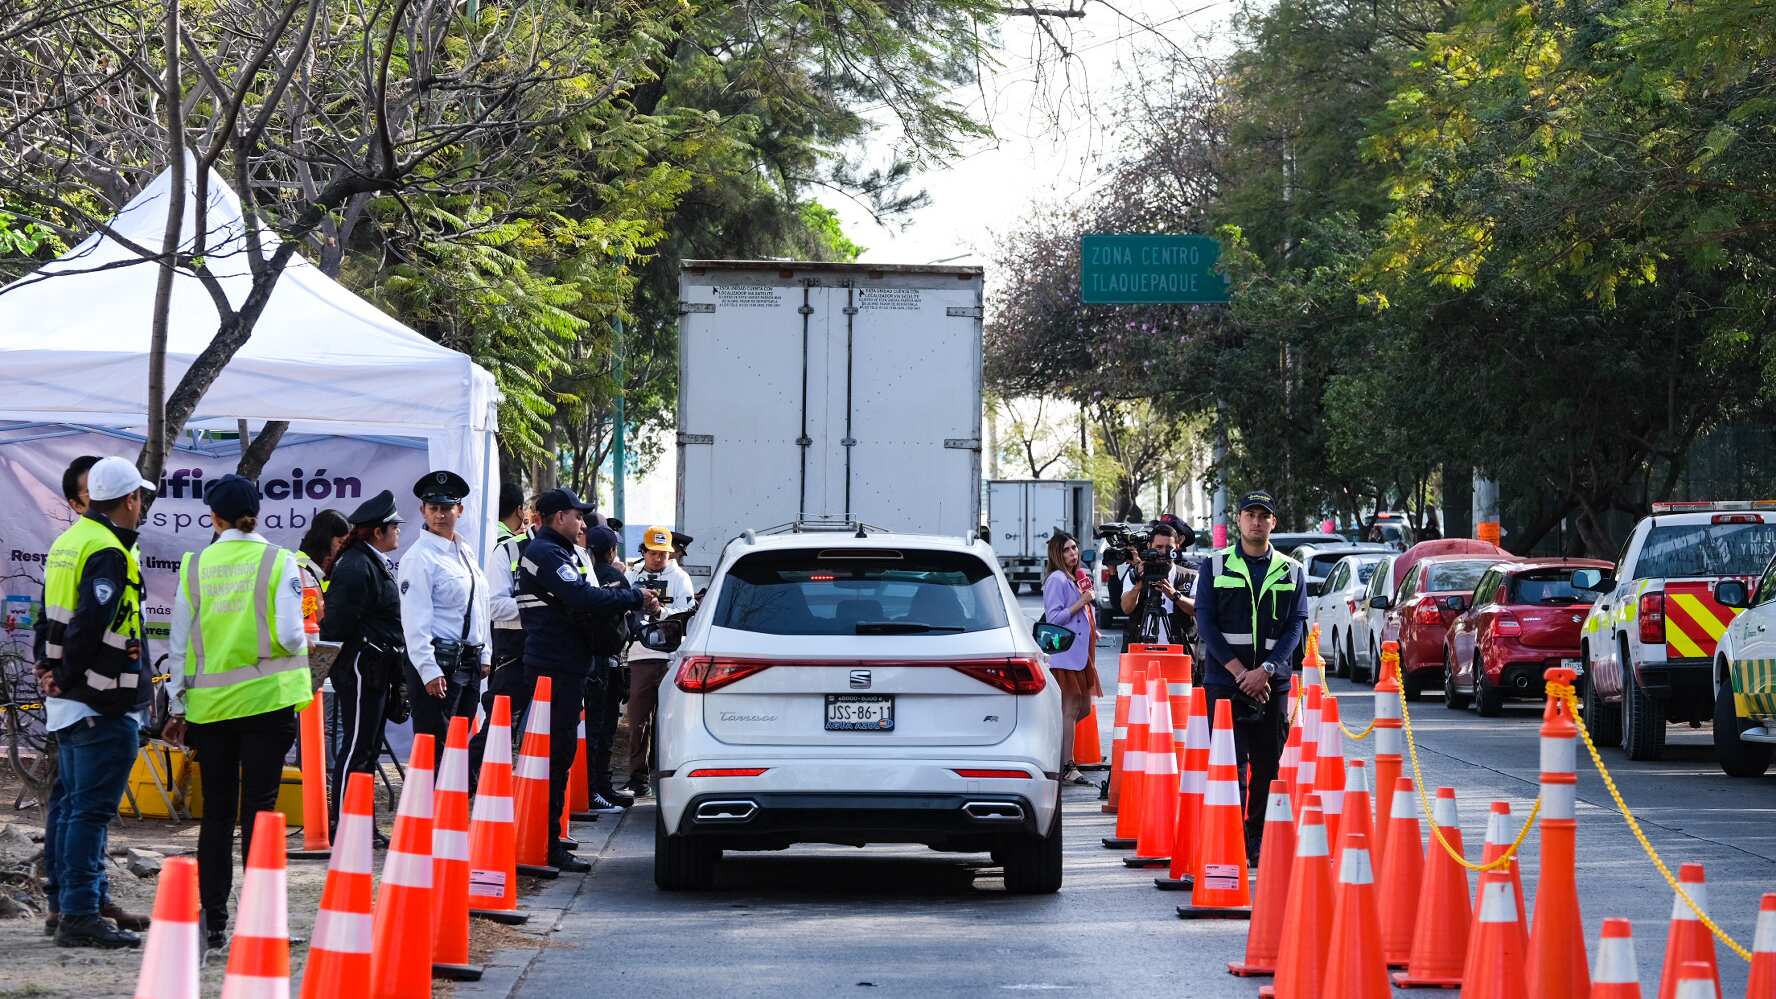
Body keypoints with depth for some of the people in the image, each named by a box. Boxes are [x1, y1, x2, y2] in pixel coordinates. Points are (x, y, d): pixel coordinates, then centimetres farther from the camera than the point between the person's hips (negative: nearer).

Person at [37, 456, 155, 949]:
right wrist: (67, 677, -12)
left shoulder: (67, 543, 15)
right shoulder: (108, 553, -16)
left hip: (68, 702, 10)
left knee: (72, 805, 16)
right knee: (92, 808, -9)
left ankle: (67, 906, 23)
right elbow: (90, 624, -24)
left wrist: (57, 674, 16)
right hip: (103, 703, -10)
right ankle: (80, 915, -10)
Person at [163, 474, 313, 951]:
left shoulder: (194, 566, 2)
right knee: (258, 808, 1)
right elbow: (289, 635, -11)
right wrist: (302, 644, 12)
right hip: (266, 698, -2)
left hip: (209, 702, 2)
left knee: (216, 812, 8)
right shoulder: (278, 562, -5)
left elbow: (179, 643, 6)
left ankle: (213, 919, 8)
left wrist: (178, 705, 15)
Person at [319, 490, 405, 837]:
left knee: (368, 748, 14)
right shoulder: (356, 566, -16)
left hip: (376, 671, 11)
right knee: (356, 747, -7)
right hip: (360, 668, -11)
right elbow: (340, 622, -22)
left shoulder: (376, 563, 17)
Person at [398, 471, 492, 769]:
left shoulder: (464, 552, 15)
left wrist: (484, 655, 17)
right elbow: (415, 620, -16)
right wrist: (429, 671, -21)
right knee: (434, 745, -9)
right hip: (437, 665, -8)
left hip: (468, 663, 8)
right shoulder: (419, 557, -11)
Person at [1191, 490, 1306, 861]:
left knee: (1268, 765, 3)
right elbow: (1206, 622, 0)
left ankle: (1258, 841, 12)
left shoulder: (1291, 572, 9)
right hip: (1224, 681, -2)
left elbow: (1296, 626, 3)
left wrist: (1265, 669, -11)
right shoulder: (1215, 567, 6)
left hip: (1272, 684, 2)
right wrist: (1239, 671, -10)